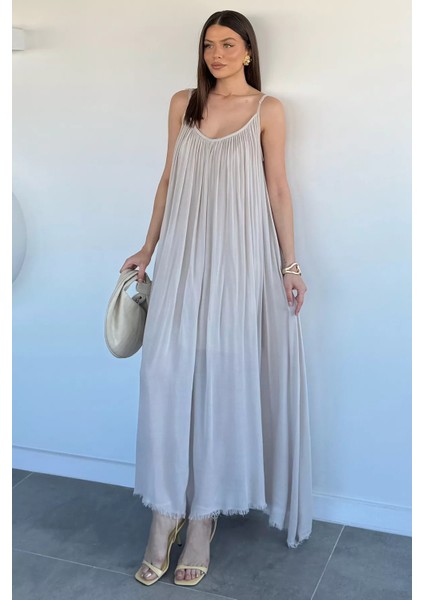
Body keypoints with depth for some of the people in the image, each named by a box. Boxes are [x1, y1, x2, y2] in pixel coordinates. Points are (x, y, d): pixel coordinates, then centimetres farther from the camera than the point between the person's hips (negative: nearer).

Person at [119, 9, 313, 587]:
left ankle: (205, 515, 10)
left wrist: (290, 264, -2)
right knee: (167, 370, -6)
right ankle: (167, 509, 6)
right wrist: (149, 247, 13)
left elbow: (277, 188, 3)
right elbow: (169, 179, 15)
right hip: (185, 254, 3)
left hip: (241, 257, -2)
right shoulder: (183, 103, 13)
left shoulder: (267, 110, 5)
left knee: (223, 374, -2)